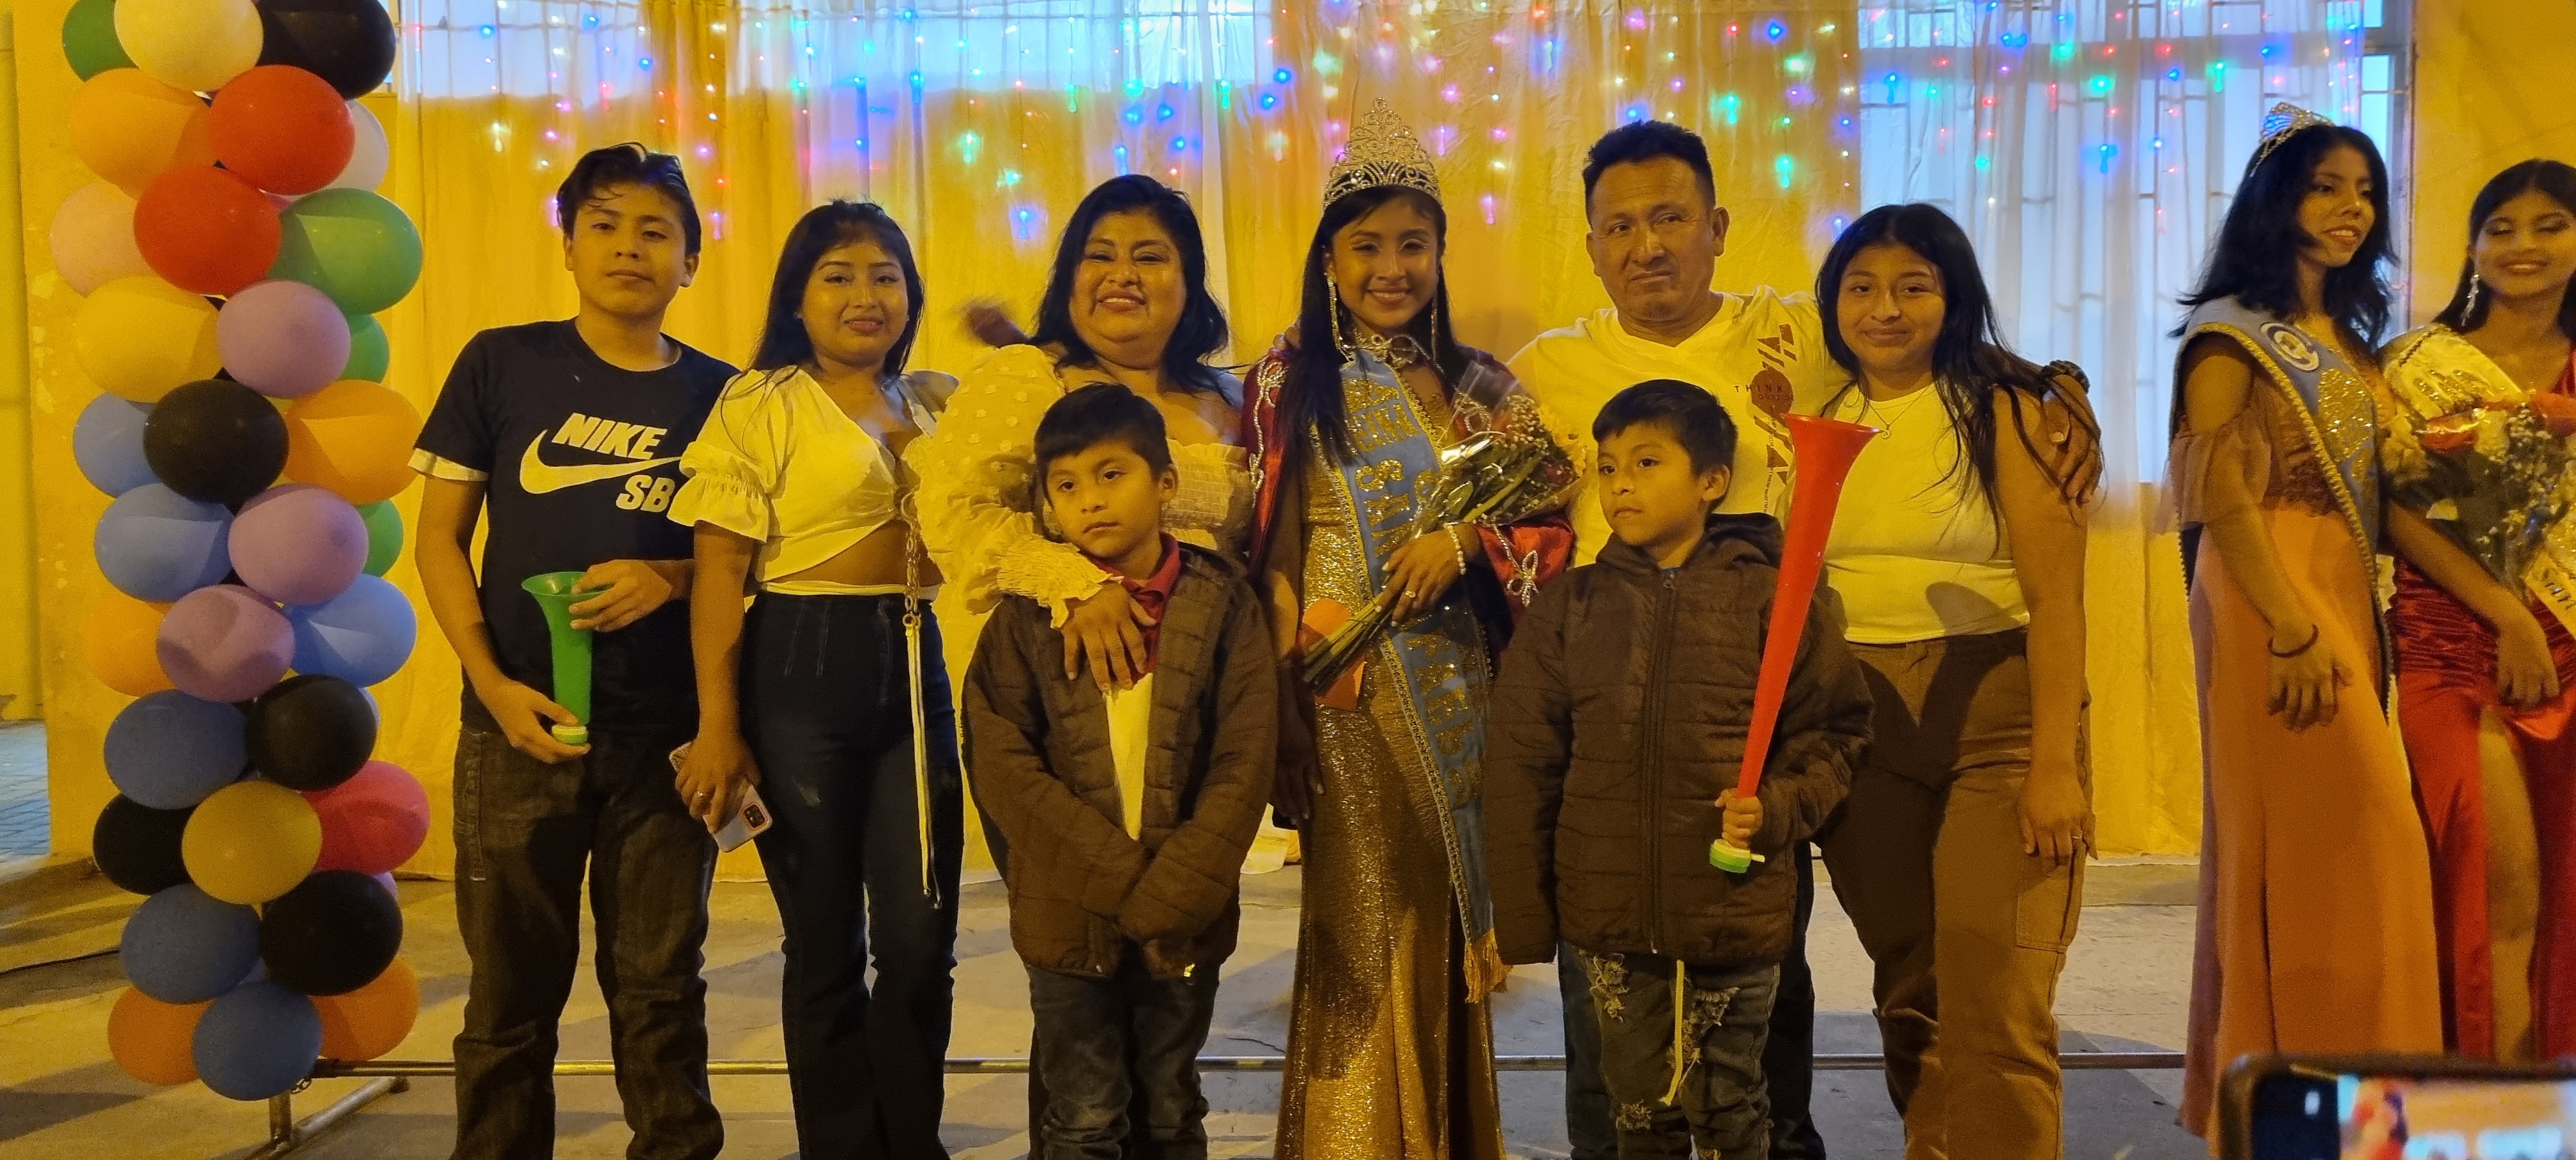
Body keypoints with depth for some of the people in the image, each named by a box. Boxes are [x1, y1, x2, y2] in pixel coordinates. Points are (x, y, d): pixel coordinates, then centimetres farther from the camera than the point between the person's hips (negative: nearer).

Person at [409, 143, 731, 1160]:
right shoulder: (501, 363, 2)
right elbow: (438, 537, 2)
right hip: (521, 723, 0)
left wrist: (669, 578, -12)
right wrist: (493, 683, -9)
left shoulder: (715, 392, 4)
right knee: (514, 984, 8)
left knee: (659, 984, 8)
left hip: (668, 731, 1)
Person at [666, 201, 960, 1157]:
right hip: (800, 667, -4)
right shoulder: (759, 403, -2)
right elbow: (720, 569, -7)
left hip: (914, 665, 4)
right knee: (826, 942, 6)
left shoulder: (939, 401, 12)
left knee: (920, 938, 4)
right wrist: (717, 727, -13)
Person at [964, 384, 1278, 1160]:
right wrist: (1118, 878, -15)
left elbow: (1243, 762, -7)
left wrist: (1171, 890, -15)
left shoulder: (1221, 603, -3)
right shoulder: (1027, 617, -2)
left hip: (1185, 916, 1)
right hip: (1068, 913, 0)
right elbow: (1003, 767, -9)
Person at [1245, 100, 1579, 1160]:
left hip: (1453, 673, 2)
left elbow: (1553, 515, 5)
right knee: (1365, 911, 1)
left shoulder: (1479, 387, 8)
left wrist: (1466, 541, -12)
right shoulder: (1288, 379, 2)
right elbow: (1266, 537, -1)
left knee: (1448, 902, 8)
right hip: (1342, 675, -2)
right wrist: (1290, 648, -12)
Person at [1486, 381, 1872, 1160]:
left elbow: (1835, 732, 2)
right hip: (1611, 920, 2)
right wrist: (1520, 916, 2)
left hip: (1735, 914, -2)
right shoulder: (1568, 608, 2)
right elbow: (1522, 767, 3)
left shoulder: (1771, 599, -3)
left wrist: (1777, 807, -16)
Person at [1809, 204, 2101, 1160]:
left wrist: (2056, 762, -17)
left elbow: (2056, 593, -10)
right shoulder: (1818, 420, 9)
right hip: (1860, 724, 4)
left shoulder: (2005, 410, -4)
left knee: (1996, 1009, -7)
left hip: (1997, 719, -4)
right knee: (1908, 997, 11)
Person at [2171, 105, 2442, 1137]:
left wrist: (2357, 618, 7)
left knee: (2301, 844, 10)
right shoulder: (2232, 332, -5)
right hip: (2267, 593, -7)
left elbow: (2366, 494, 18)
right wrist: (2291, 629, -21)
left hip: (2347, 592, 7)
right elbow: (2219, 490, -15)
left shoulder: (2352, 341, 19)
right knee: (2355, 837, -8)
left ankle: (2286, 1084, 20)